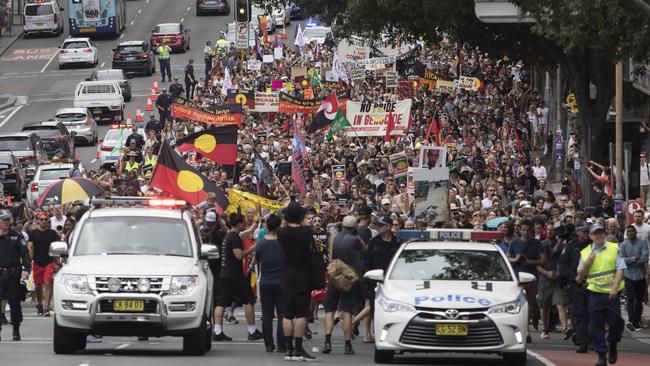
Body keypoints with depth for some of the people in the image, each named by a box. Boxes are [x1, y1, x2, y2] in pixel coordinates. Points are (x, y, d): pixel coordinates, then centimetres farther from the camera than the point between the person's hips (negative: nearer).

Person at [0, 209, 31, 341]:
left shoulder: (16, 235, 3)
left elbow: (25, 253, -1)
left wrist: (27, 269, -12)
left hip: (14, 273, 0)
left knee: (15, 302, 7)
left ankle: (16, 330, 17)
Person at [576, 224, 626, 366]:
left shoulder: (614, 248, 3)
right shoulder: (585, 253, 8)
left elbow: (620, 269, -2)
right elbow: (580, 275, 7)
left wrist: (614, 288, -13)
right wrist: (588, 262, -11)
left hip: (612, 293, -1)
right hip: (595, 292, 1)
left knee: (615, 322, -4)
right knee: (596, 325, -3)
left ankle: (613, 345, 25)